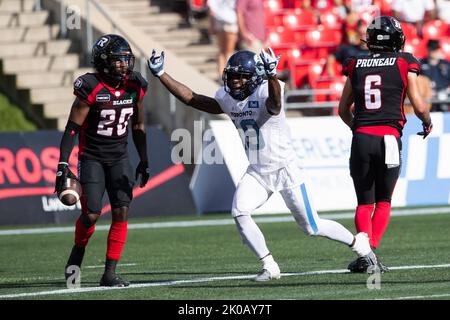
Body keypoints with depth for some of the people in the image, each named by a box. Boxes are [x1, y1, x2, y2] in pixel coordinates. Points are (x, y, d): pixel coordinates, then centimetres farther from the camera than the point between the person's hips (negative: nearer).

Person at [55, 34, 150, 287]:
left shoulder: (135, 87, -2)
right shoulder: (91, 89, -17)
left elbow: (138, 126, 11)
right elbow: (72, 128, -14)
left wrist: (144, 161, 13)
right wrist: (63, 166, -18)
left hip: (119, 158, 4)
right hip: (92, 158, -4)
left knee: (122, 212, -9)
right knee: (92, 214, -12)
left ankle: (110, 273, -4)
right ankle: (77, 253, 19)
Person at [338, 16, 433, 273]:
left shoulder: (357, 66, 12)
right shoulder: (404, 64, 3)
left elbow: (343, 109, 20)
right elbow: (419, 107, 1)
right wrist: (428, 123, 23)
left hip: (361, 137, 2)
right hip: (389, 137, -2)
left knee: (364, 203, 10)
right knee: (383, 202, 12)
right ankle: (372, 251, -4)